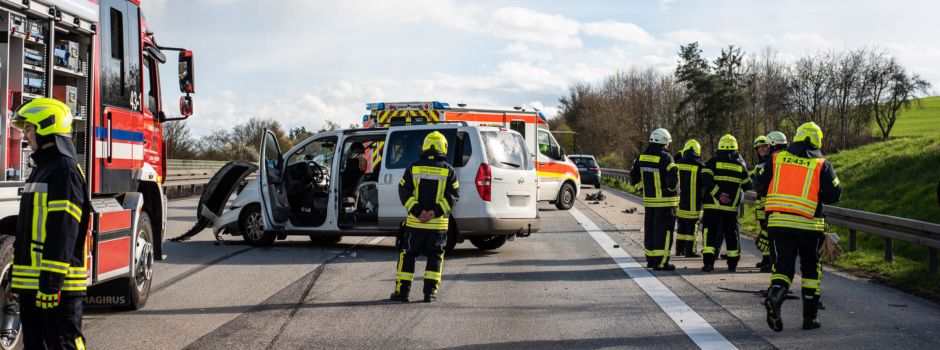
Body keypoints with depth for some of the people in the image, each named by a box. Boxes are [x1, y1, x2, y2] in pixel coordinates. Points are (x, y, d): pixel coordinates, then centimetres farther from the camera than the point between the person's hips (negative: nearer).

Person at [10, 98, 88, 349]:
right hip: (32, 283, 10)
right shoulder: (42, 169, 18)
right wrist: (18, 279, 21)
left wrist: (51, 282, -23)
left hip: (57, 284, -10)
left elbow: (64, 232, -20)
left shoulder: (64, 170, -13)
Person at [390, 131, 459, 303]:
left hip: (415, 223, 0)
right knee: (435, 257, 10)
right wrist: (435, 212, -14)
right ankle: (430, 292, 4)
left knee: (407, 255, 10)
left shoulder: (413, 168, 1)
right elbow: (453, 195, -8)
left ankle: (402, 291, 8)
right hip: (438, 224, 0)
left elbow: (404, 192, -5)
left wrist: (417, 211, -11)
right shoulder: (449, 171, -1)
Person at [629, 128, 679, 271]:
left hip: (649, 200, 7)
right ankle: (660, 262, -2)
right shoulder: (665, 158, -16)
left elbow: (634, 179, 13)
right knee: (663, 231, -2)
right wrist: (673, 188, -2)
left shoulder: (642, 157, 5)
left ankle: (650, 259, 24)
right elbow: (673, 179, -22)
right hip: (665, 202, -7)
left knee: (650, 230, 15)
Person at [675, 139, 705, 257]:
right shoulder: (699, 166, -12)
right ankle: (689, 251, 2)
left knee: (681, 226, 15)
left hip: (679, 202, 5)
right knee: (691, 227, 1)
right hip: (693, 203, -5)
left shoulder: (677, 164, 2)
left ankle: (679, 249, 18)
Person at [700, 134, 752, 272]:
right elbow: (747, 185, 14)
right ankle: (733, 264, 15)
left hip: (712, 204, -2)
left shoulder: (713, 161, -1)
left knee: (710, 232, 0)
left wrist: (718, 194, -15)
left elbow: (706, 179, -16)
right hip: (732, 206, 2)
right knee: (732, 234, 11)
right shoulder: (740, 164, 7)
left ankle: (708, 262, -11)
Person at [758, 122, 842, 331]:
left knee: (783, 266, 5)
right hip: (809, 225, -1)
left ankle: (774, 296, -26)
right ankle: (809, 317, 18)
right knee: (811, 269, 15)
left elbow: (761, 187, 8)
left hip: (778, 222, 1)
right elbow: (834, 195, 0)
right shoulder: (822, 165, 0)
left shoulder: (776, 159, 6)